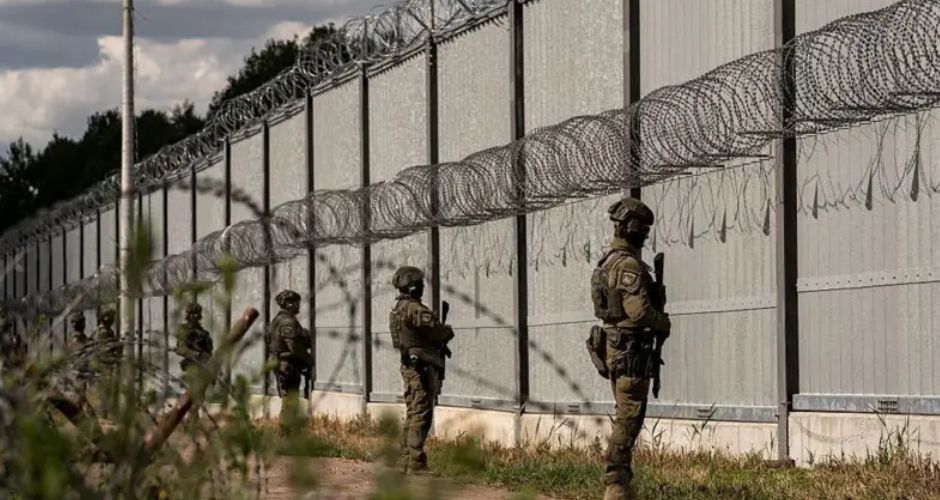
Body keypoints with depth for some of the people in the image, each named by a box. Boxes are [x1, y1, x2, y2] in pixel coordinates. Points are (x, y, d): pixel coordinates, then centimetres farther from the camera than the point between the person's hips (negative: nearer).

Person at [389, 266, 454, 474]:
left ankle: (406, 461, 15)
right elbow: (437, 331, -16)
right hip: (422, 367, -10)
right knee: (421, 416, -11)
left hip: (409, 366, 10)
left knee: (413, 415, 13)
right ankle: (416, 463, -14)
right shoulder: (415, 309, -17)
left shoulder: (399, 309, 15)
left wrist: (440, 338, 6)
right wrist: (448, 331, 5)